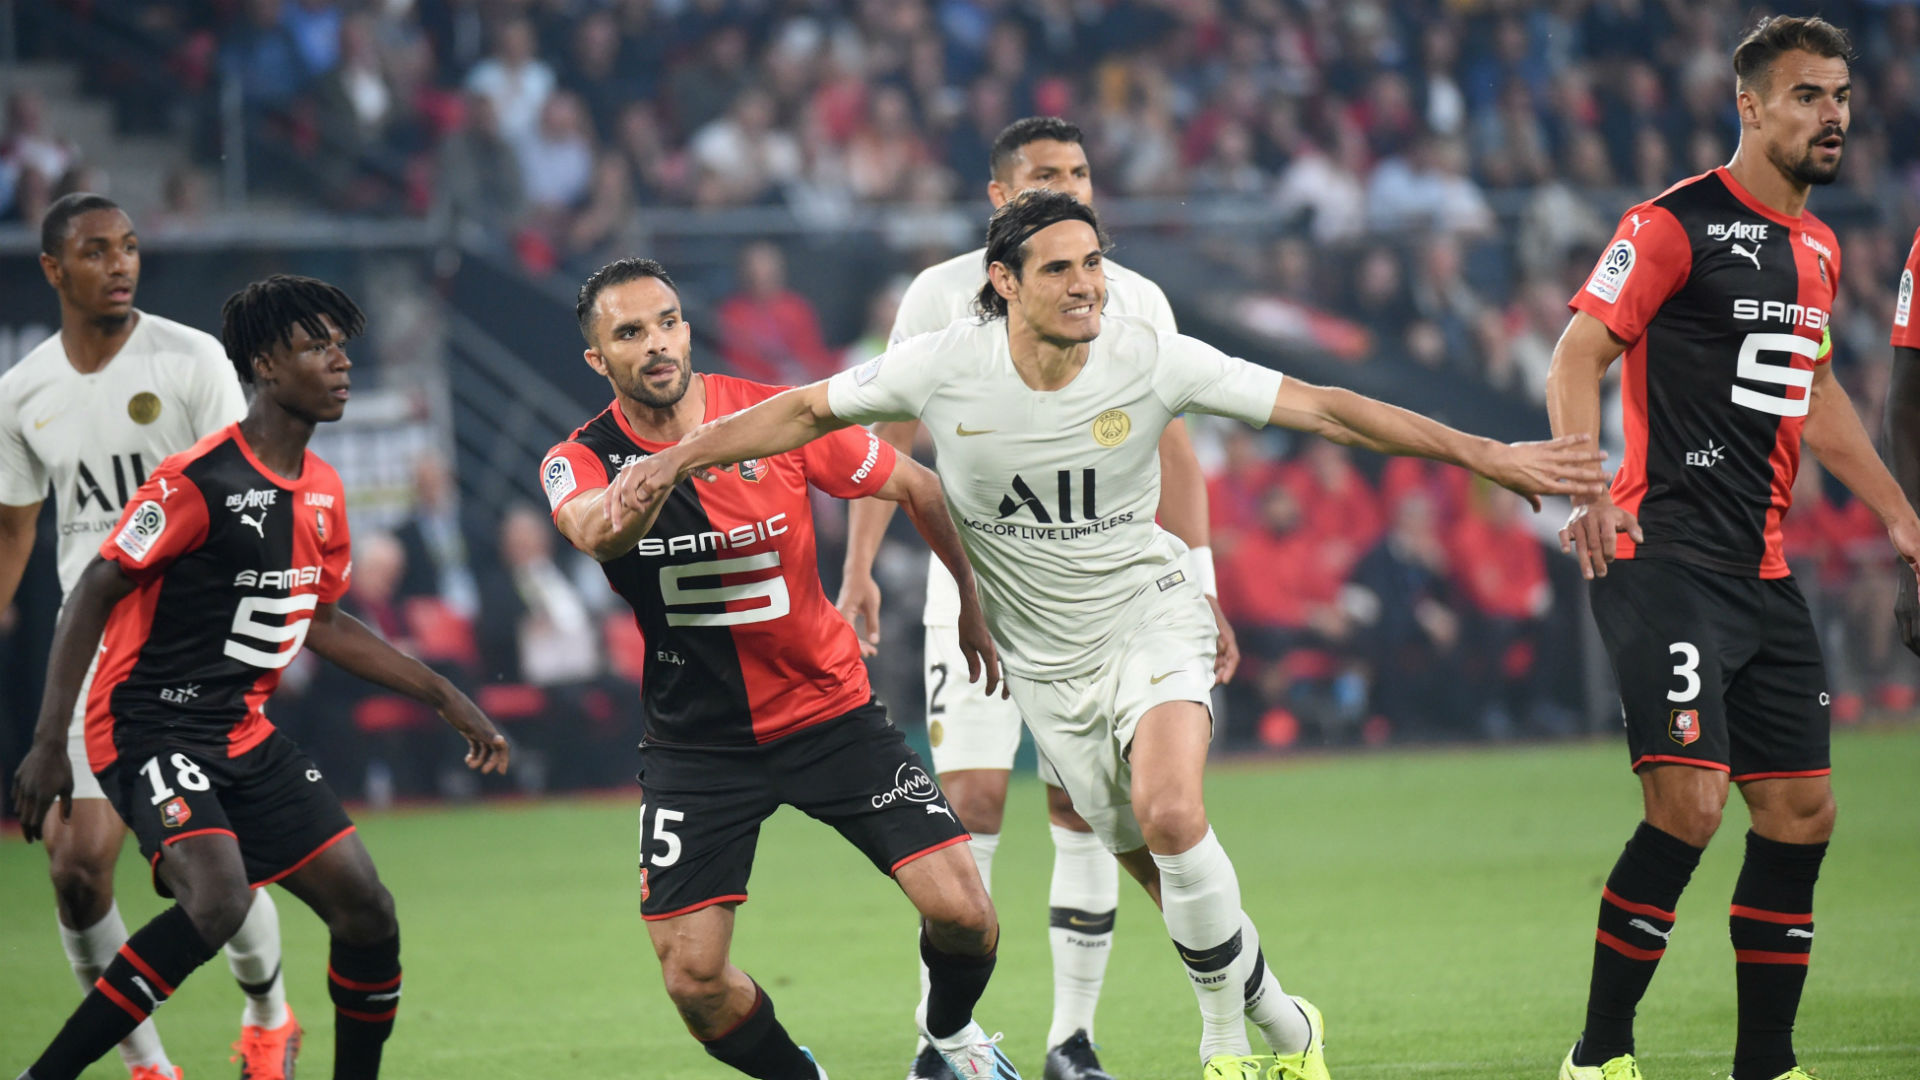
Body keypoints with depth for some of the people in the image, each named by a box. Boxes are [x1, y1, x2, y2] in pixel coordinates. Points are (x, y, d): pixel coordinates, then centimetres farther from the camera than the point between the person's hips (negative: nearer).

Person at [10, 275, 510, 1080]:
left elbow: (322, 623, 23)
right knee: (218, 901, -30)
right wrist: (49, 742, -18)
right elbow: (92, 595, -13)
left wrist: (445, 699, 22)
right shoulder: (198, 480, -15)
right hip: (150, 728, -8)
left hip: (246, 738, 8)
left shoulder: (323, 492, 10)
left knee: (367, 911, 2)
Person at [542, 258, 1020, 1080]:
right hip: (697, 739, 0)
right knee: (694, 980, -10)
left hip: (830, 711, 0)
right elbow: (592, 530, -36)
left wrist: (974, 604, 9)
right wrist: (628, 507, -59)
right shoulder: (583, 460, -11)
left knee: (961, 911, -10)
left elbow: (918, 489, 4)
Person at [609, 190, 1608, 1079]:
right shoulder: (944, 367, -14)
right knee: (1157, 866, 4)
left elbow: (1319, 408, -12)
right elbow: (807, 411, 2)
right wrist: (676, 459, -3)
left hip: (1148, 611, -2)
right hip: (1045, 657, 2)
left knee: (1170, 816, -27)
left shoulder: (1150, 360, -16)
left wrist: (1486, 455, -15)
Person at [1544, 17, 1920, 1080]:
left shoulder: (1817, 248, 16)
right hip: (1665, 558, -8)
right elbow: (1577, 358, -14)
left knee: (1800, 812, 5)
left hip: (1764, 573, 8)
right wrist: (1586, 490, -29)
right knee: (1689, 802, -18)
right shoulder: (1674, 225, -8)